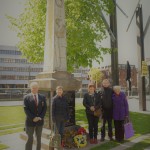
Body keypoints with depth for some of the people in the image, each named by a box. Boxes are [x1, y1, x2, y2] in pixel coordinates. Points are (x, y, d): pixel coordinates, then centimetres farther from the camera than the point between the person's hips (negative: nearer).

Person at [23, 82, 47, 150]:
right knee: (30, 139, 0)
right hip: (30, 121, -3)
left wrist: (41, 117, -11)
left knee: (39, 139, 14)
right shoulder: (26, 97, -4)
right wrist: (33, 118, -17)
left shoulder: (42, 97, 4)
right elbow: (26, 109, -10)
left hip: (40, 121, 3)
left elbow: (44, 108, 2)